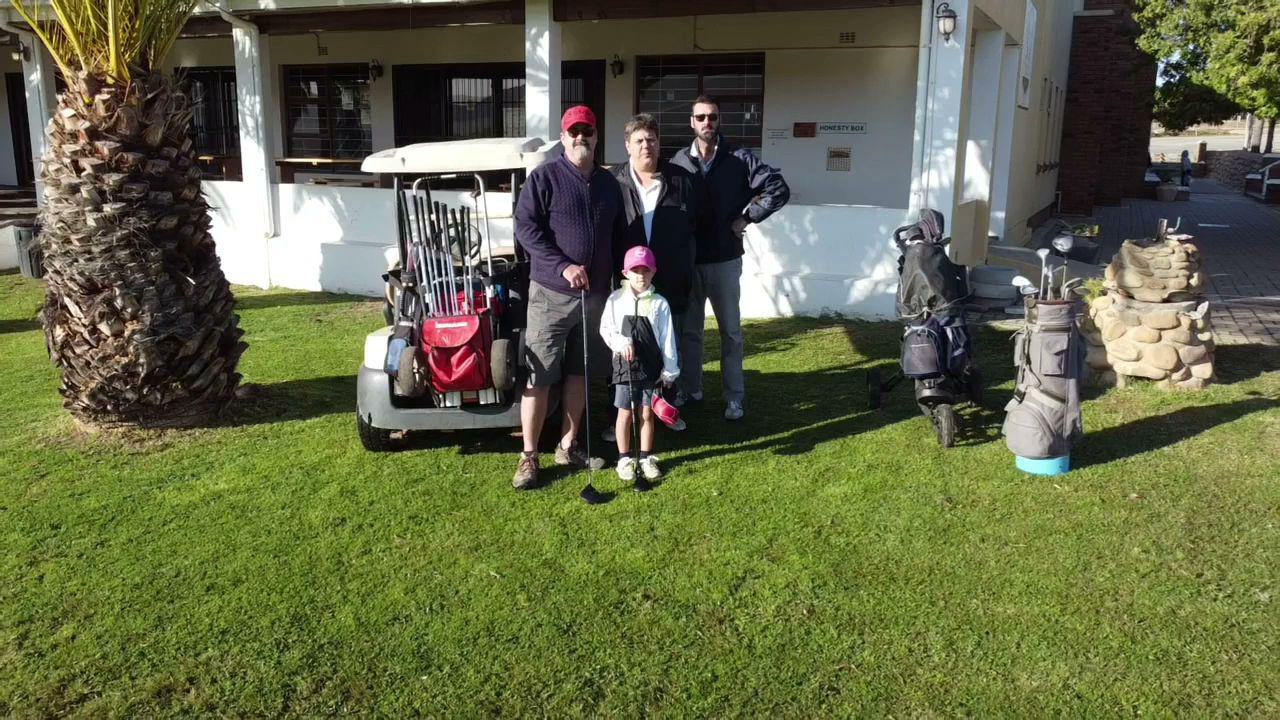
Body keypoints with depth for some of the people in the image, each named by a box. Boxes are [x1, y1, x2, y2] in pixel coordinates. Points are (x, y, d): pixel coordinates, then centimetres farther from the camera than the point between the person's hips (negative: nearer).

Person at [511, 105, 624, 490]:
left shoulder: (608, 183, 13)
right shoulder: (544, 177, -4)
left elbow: (618, 235, 20)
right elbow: (525, 227, -11)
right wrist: (563, 266, -19)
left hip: (595, 295, 6)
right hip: (552, 293, -5)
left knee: (579, 373, 12)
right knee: (538, 376, -4)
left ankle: (567, 446, 24)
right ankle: (528, 457, 4)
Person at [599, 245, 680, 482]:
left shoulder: (659, 303, -2)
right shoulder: (616, 299, -1)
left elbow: (667, 338, -1)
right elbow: (605, 329, 1)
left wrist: (670, 370, -2)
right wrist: (621, 342, -18)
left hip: (651, 366, 0)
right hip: (625, 364, 0)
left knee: (647, 413, 8)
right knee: (625, 412, 5)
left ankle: (647, 458, 20)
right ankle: (624, 459, 17)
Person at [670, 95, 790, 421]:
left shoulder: (740, 159, -4)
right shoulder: (679, 161, 1)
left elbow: (779, 189, -7)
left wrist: (747, 218, -10)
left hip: (725, 260, -2)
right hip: (687, 260, 2)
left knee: (730, 331, 7)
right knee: (688, 329, 13)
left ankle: (734, 396, 18)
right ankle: (690, 389, 27)